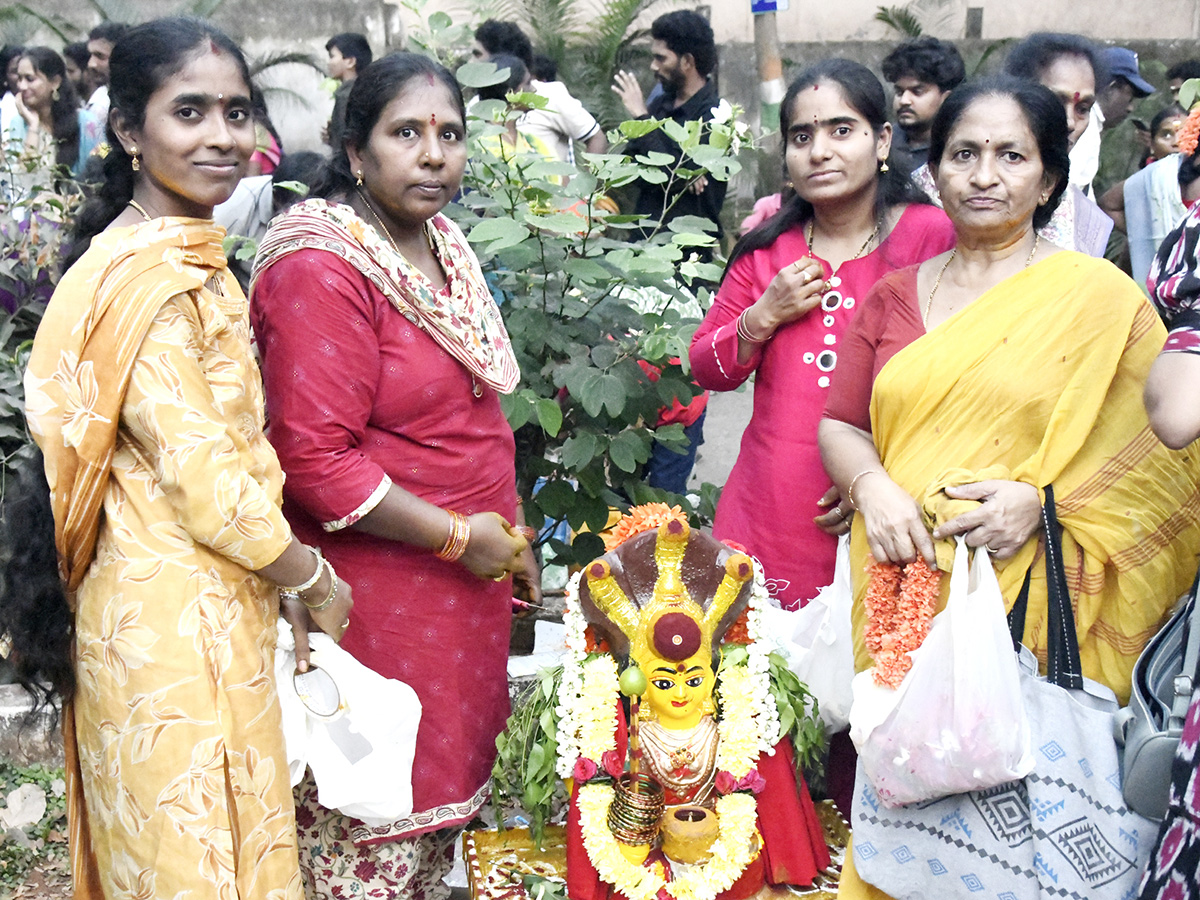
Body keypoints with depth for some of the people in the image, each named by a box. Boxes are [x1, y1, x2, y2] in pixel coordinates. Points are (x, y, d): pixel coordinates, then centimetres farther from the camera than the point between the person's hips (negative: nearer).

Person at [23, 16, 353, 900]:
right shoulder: (149, 280, -21)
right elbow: (208, 483, -22)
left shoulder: (191, 258, 10)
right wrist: (315, 579, -8)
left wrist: (289, 575, 12)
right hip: (176, 618, -9)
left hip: (211, 601, 9)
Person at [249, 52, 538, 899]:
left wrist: (511, 535, 16)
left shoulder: (444, 243, 9)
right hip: (378, 591, -8)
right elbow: (314, 458, -23)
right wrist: (458, 536, -18)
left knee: (446, 776, 20)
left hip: (466, 574, 8)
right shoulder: (321, 265, -18)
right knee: (370, 821, 6)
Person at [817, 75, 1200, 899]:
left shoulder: (1100, 298, -2)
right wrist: (874, 486, -9)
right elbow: (840, 425, 11)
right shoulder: (896, 295, 11)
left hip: (1029, 602, -3)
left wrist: (1041, 500, -19)